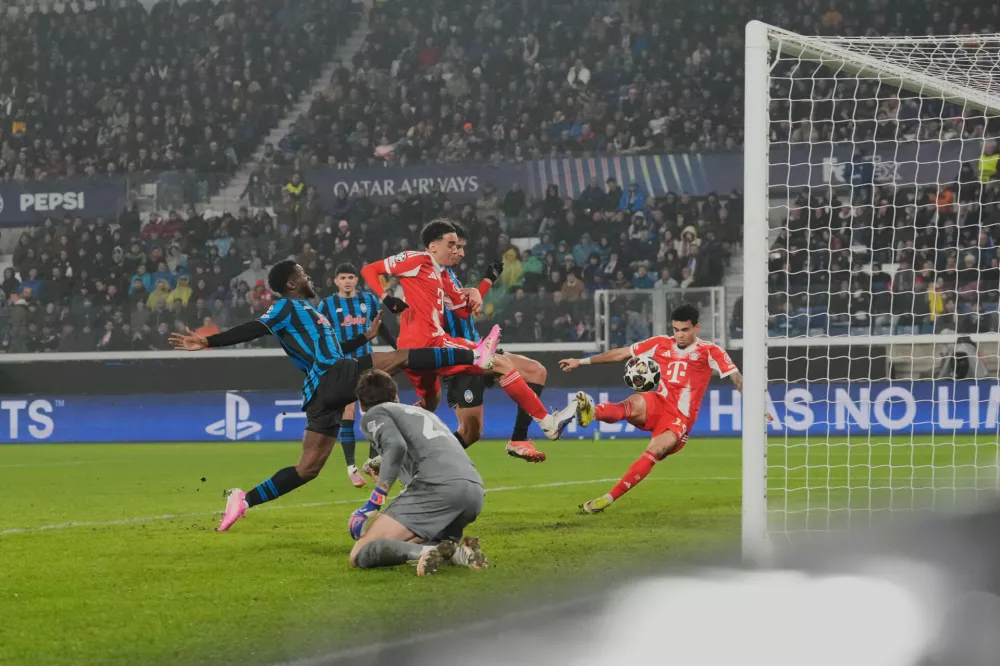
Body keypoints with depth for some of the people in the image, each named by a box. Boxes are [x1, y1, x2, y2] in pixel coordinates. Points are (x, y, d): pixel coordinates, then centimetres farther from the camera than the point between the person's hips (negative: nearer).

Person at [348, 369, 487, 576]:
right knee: (408, 548, 29)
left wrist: (372, 505, -8)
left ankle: (429, 552, -31)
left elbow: (396, 446, -7)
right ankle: (458, 552, -3)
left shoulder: (373, 415, 14)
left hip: (438, 486, -7)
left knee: (359, 555, -6)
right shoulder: (423, 412, 36)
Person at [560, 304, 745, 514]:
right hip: (657, 405, 3)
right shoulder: (661, 344, 9)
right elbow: (621, 354, 13)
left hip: (680, 418, -3)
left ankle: (607, 500, -29)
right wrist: (582, 361, 13)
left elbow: (737, 379, -6)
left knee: (655, 450, -28)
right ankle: (590, 413, -64)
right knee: (636, 404, -33)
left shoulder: (710, 351, 0)